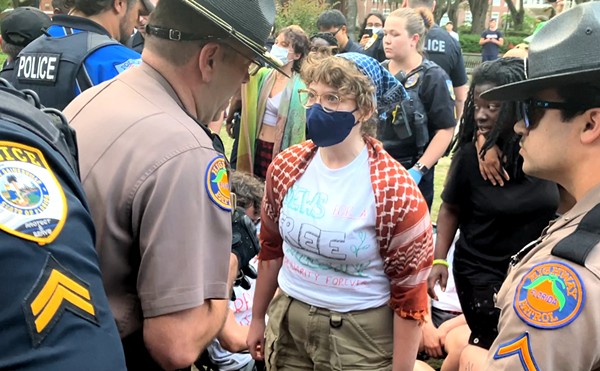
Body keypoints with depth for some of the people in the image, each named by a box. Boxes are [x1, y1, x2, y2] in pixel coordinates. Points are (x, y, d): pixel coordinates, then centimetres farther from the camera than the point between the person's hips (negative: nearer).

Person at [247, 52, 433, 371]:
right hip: (286, 322, 5)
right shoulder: (285, 167, -5)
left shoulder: (396, 192, -20)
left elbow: (409, 294, -13)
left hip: (362, 335, -4)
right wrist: (257, 319, 15)